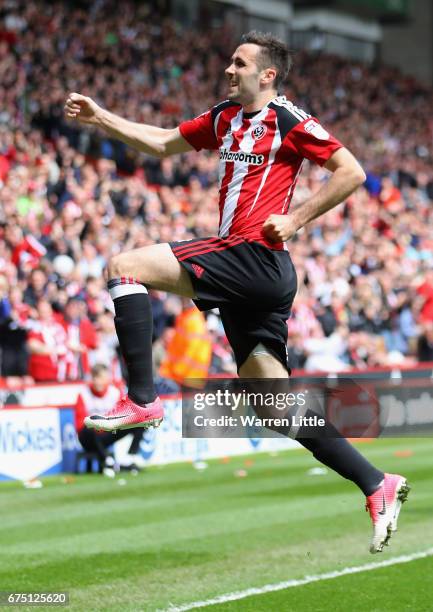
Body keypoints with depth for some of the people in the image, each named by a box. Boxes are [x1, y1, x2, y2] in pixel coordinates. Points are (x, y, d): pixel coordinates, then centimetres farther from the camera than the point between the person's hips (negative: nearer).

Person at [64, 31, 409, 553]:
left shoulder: (289, 121, -3)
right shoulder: (224, 117, 20)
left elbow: (351, 172, -6)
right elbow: (163, 142, 29)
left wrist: (295, 219, -10)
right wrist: (99, 117, 23)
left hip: (254, 256, -8)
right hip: (244, 273, 8)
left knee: (125, 266, -12)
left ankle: (142, 400, -17)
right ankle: (378, 486, 6)